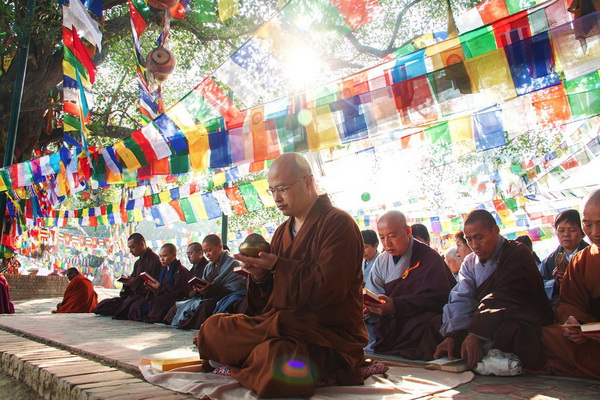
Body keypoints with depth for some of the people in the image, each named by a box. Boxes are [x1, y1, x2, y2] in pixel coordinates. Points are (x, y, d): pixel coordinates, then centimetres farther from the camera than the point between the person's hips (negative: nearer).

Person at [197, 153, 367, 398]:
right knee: (211, 329, -6)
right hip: (282, 321, 7)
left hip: (328, 330, -6)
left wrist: (278, 266, -13)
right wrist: (261, 275, -5)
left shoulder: (338, 223, -8)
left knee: (272, 360, -34)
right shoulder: (282, 232, 16)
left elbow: (327, 288, -18)